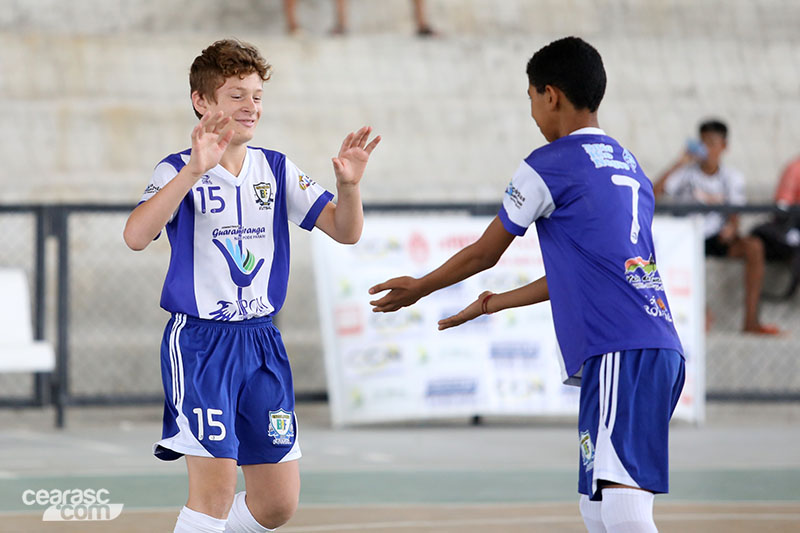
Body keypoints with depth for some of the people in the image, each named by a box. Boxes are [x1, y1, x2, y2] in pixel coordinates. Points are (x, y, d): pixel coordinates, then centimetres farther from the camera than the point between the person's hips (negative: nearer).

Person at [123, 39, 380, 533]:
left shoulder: (277, 171, 7)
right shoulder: (179, 171, -7)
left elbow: (346, 230, 2)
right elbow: (137, 236, -25)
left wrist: (349, 184, -19)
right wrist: (195, 171, -35)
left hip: (263, 342, 5)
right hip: (200, 340, -5)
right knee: (216, 486, -16)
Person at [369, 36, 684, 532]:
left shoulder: (550, 165, -1)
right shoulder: (631, 166, 22)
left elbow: (484, 253, 10)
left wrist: (419, 287, 27)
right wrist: (496, 303, 42)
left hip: (619, 353, -9)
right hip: (662, 349, 9)